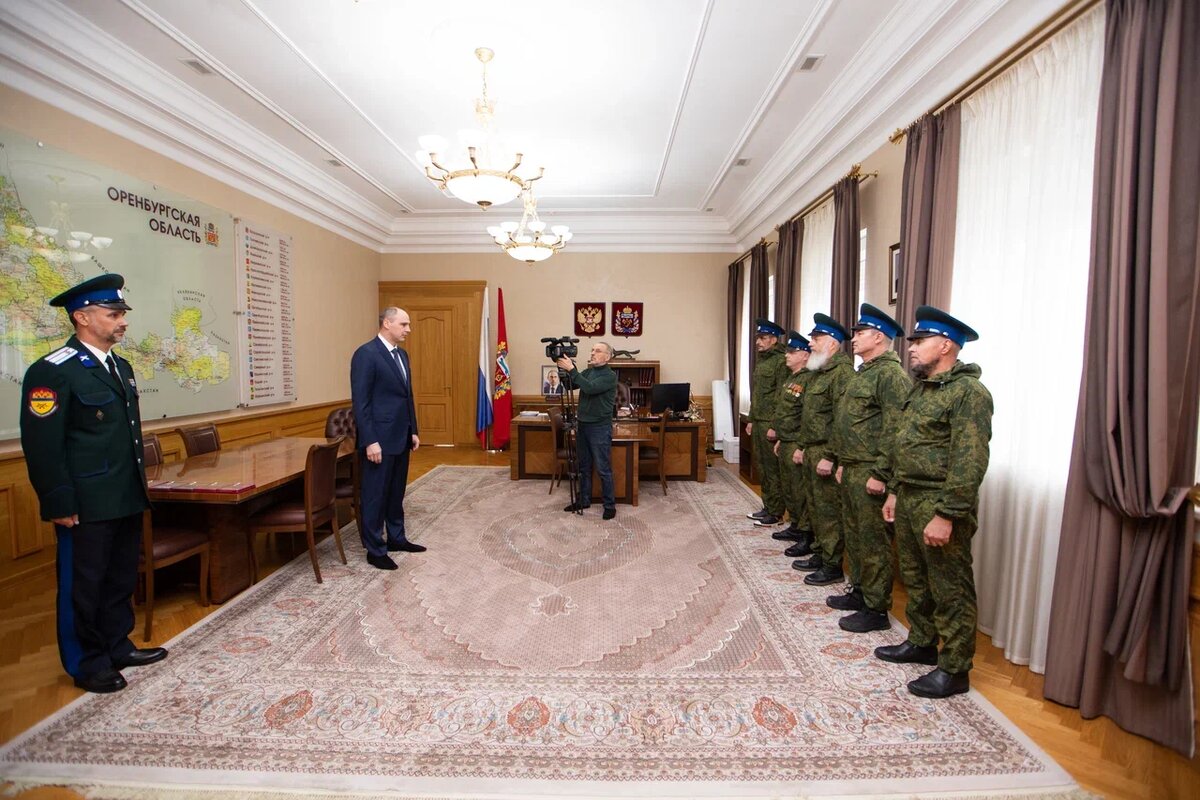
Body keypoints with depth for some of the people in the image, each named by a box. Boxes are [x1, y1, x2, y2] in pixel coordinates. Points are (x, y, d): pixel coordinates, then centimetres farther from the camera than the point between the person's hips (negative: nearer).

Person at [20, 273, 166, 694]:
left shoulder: (122, 367, 11)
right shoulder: (52, 371, -14)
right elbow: (41, 446, -16)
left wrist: (139, 485, 17)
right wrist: (60, 505, -16)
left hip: (127, 500, 8)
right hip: (86, 506, -7)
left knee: (121, 579, 19)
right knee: (83, 585, 9)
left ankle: (118, 647, 35)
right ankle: (86, 664, 25)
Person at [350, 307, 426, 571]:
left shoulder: (402, 354, 13)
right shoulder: (366, 353, -13)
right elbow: (360, 401, -16)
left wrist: (413, 431, 14)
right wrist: (370, 441, -19)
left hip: (401, 437, 8)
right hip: (379, 439, -8)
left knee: (396, 492, 18)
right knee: (376, 495, 4)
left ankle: (396, 538, 31)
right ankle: (375, 550, 16)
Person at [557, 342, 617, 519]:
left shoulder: (610, 375, -11)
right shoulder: (587, 372, 11)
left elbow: (590, 388, -25)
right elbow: (571, 385, 3)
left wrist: (571, 369, -27)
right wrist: (563, 369, -11)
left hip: (600, 428, -7)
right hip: (583, 425, 7)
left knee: (603, 469, -2)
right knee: (584, 467, 14)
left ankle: (610, 505, 9)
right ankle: (583, 500, 26)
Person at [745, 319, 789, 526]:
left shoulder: (781, 362, -11)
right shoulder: (761, 361, 16)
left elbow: (781, 397, -16)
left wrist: (775, 426, -19)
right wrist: (751, 420, 19)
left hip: (770, 424, -9)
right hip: (758, 423, 9)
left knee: (773, 469, -2)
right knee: (762, 467, 13)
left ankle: (776, 513, 8)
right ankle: (767, 507, 23)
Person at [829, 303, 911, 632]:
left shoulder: (892, 374, -14)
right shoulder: (864, 372, 17)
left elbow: (894, 430, -21)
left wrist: (880, 475, -21)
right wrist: (843, 462, 20)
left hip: (870, 473, -10)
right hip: (852, 471, 10)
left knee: (873, 541, 0)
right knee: (855, 535, 19)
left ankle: (876, 609, 13)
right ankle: (859, 591, 34)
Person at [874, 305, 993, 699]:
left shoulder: (969, 392, -15)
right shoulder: (921, 389, 13)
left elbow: (969, 462, -22)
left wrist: (946, 514, -24)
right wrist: (894, 491, 17)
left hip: (939, 505, -9)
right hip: (908, 500, 9)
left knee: (950, 589, 5)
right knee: (915, 578, 20)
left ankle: (954, 670, 19)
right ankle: (921, 643, 37)